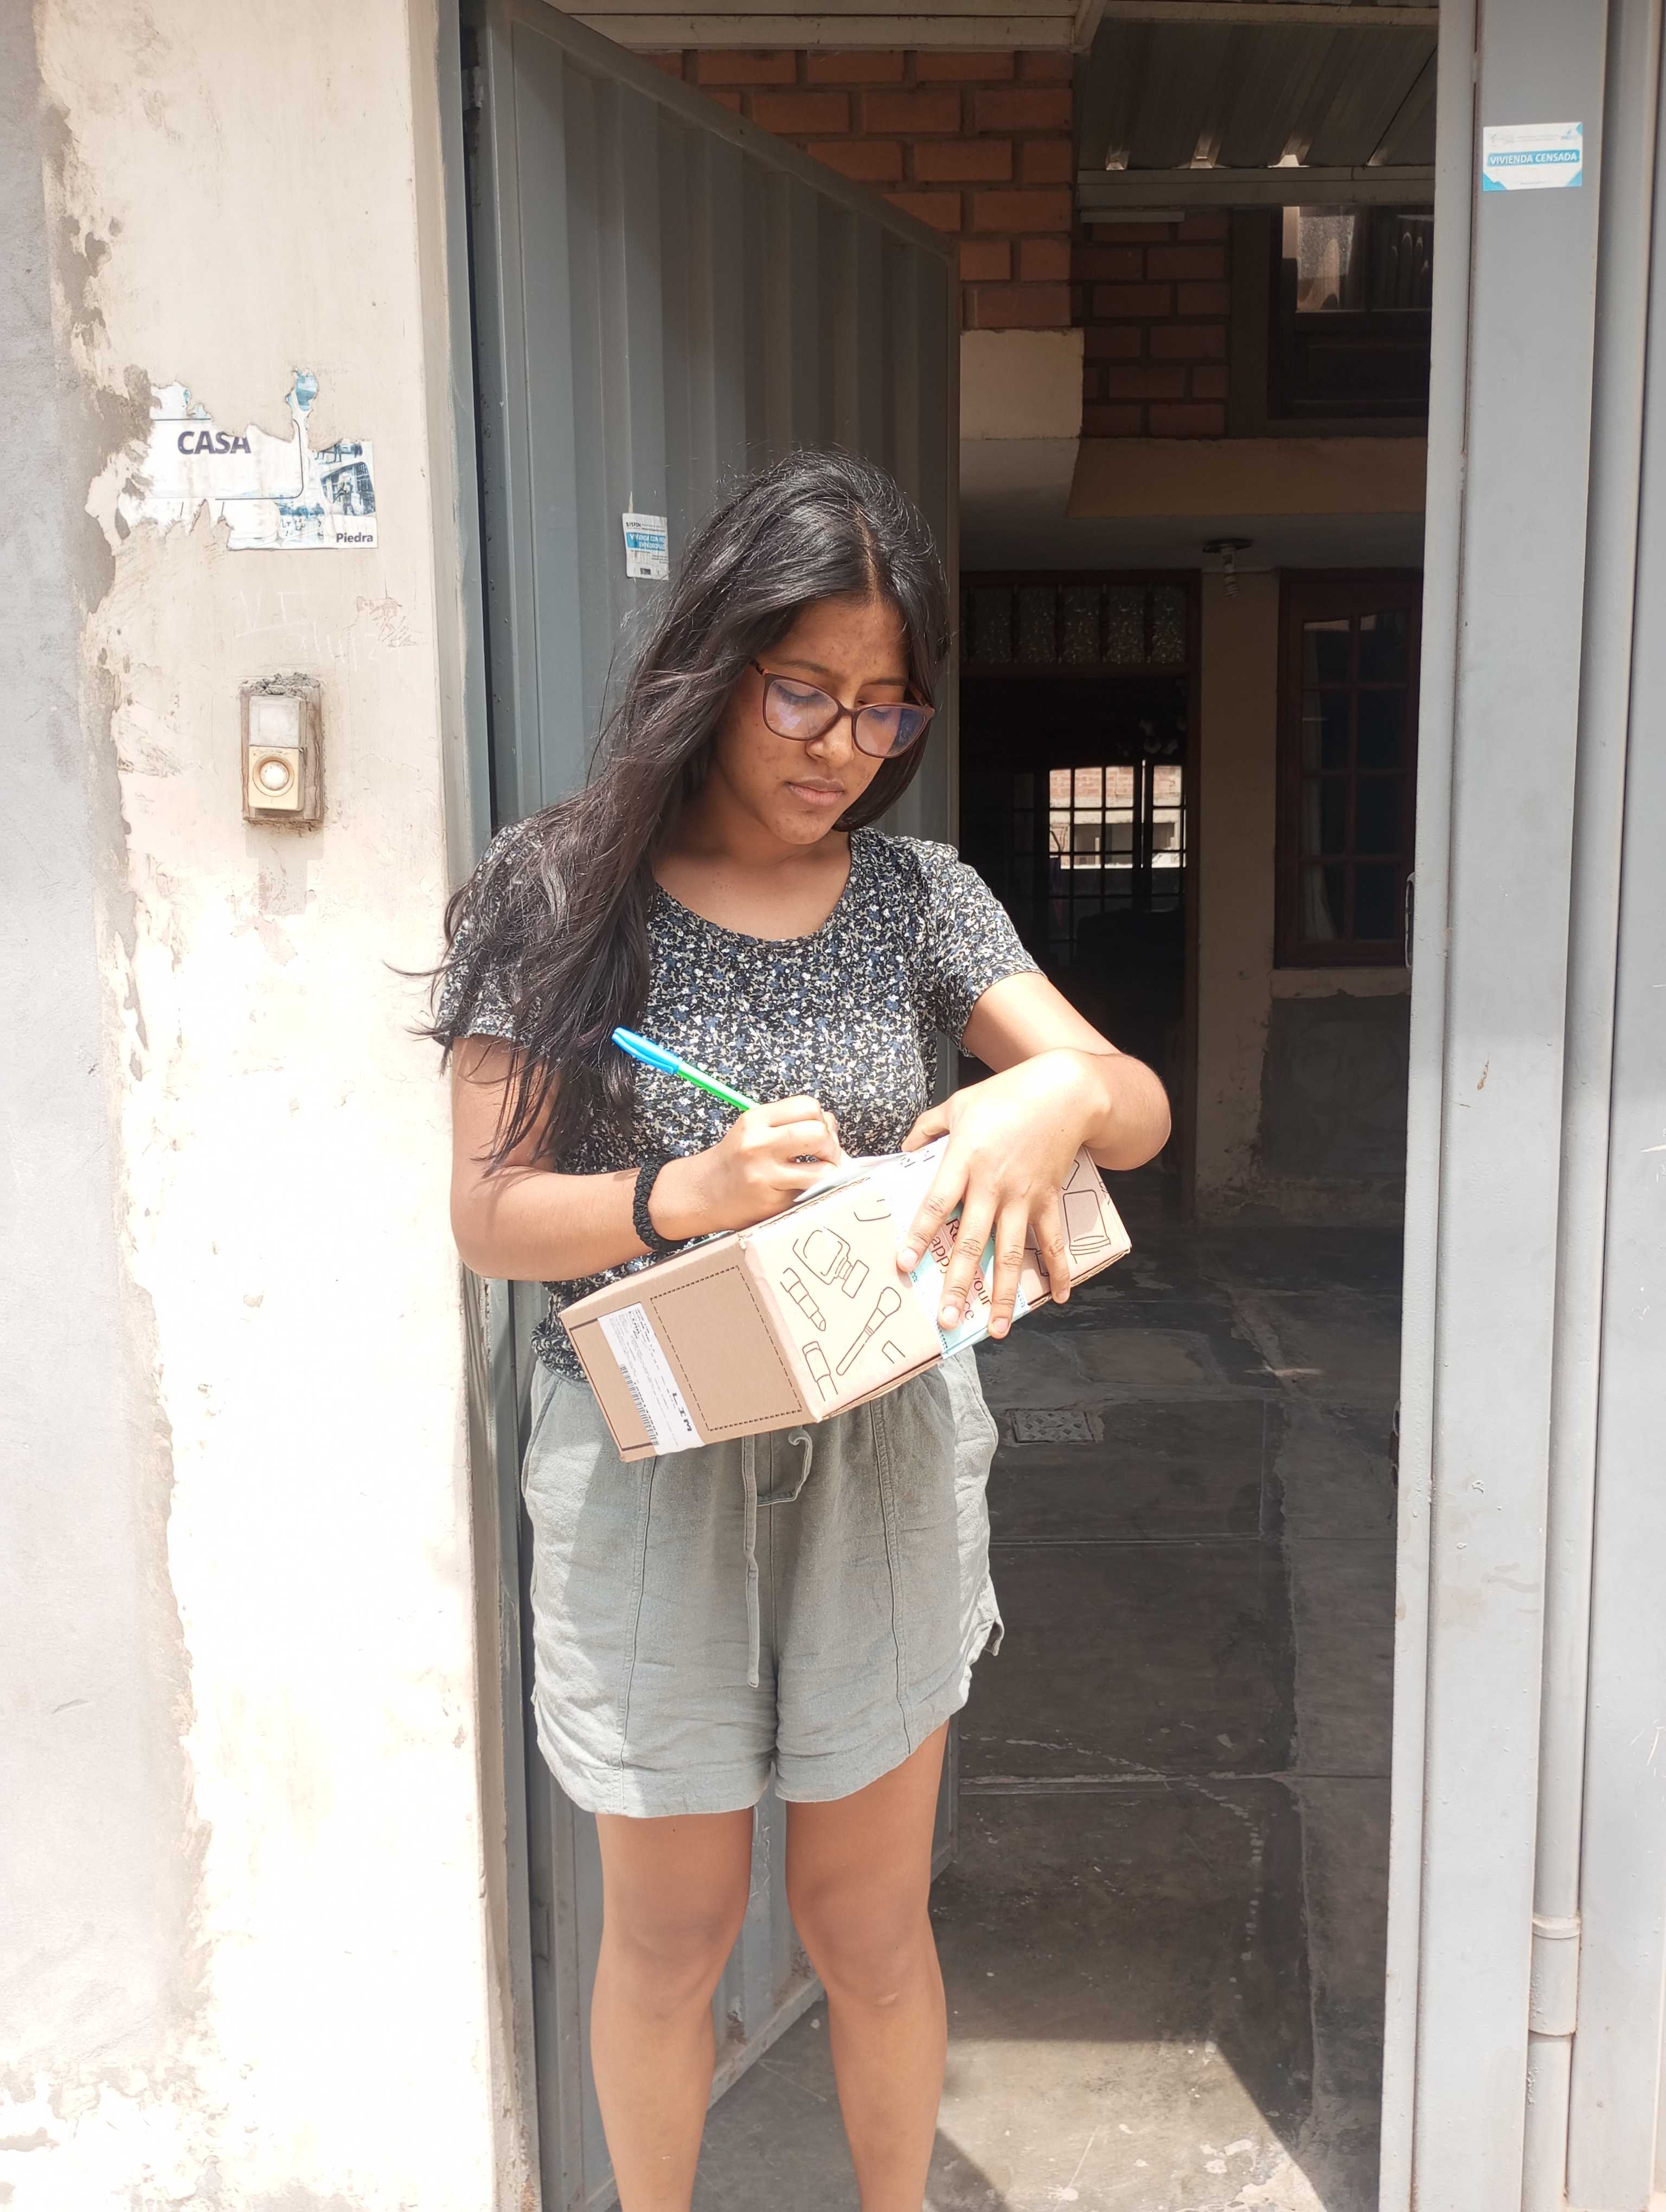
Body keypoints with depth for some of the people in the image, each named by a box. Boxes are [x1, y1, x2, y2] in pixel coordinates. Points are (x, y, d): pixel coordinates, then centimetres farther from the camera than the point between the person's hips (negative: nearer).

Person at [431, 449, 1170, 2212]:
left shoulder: (916, 895, 0)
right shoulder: (561, 892, -7)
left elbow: (1138, 1108, -4)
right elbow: (490, 1217, -9)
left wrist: (1060, 1096, -28)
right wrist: (683, 1196, -28)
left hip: (879, 1463, 2)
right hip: (647, 1471, -2)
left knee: (870, 1922, 17)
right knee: (669, 1930, 16)